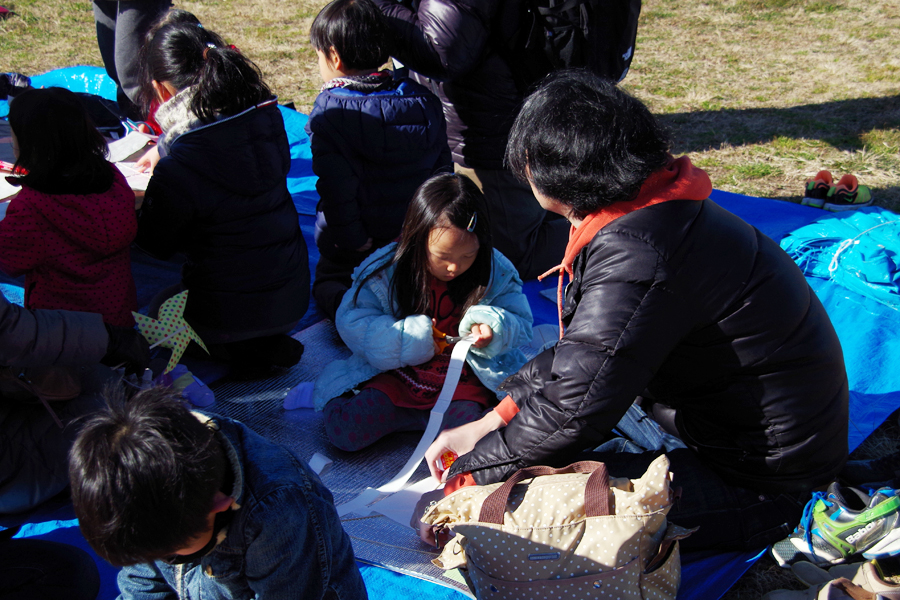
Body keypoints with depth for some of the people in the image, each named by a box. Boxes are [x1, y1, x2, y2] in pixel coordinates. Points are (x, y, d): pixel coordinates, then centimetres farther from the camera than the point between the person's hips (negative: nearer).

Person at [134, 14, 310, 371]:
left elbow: (157, 245, -10)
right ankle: (269, 342, 18)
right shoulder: (268, 121, -10)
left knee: (158, 309, 27)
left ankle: (242, 352, 11)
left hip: (229, 313, -6)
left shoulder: (177, 169, -27)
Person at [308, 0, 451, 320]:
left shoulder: (329, 112, -18)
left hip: (357, 245, -4)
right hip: (418, 236, 4)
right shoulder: (425, 100, -1)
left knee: (327, 282, 22)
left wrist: (353, 240, -14)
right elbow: (442, 166, 3)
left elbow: (336, 186, -22)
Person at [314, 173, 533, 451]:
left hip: (466, 379, -1)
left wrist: (492, 327, -25)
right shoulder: (383, 270, -12)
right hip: (398, 374, 1)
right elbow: (350, 322, -10)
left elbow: (522, 326, -2)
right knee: (342, 429, -18)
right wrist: (409, 337, -20)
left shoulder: (496, 272, -8)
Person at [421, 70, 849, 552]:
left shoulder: (634, 258, -30)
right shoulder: (653, 209, 2)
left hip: (763, 478, -9)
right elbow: (588, 350, 10)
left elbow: (570, 411, -30)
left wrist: (461, 481, -14)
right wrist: (485, 425, 4)